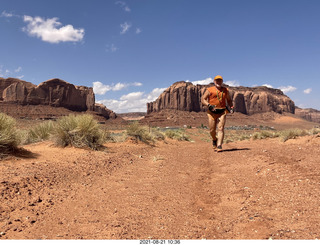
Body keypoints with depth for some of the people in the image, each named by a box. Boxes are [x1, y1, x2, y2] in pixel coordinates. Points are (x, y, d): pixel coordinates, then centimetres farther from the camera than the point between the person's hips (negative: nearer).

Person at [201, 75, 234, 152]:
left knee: (221, 128, -12)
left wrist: (231, 107, 7)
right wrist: (209, 105, -19)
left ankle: (219, 146, -13)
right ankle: (214, 139, 33)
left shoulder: (226, 90, 13)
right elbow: (203, 99, -2)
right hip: (212, 112, -1)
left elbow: (229, 100, 26)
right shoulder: (209, 90, 3)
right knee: (212, 130, 1)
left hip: (222, 112, 1)